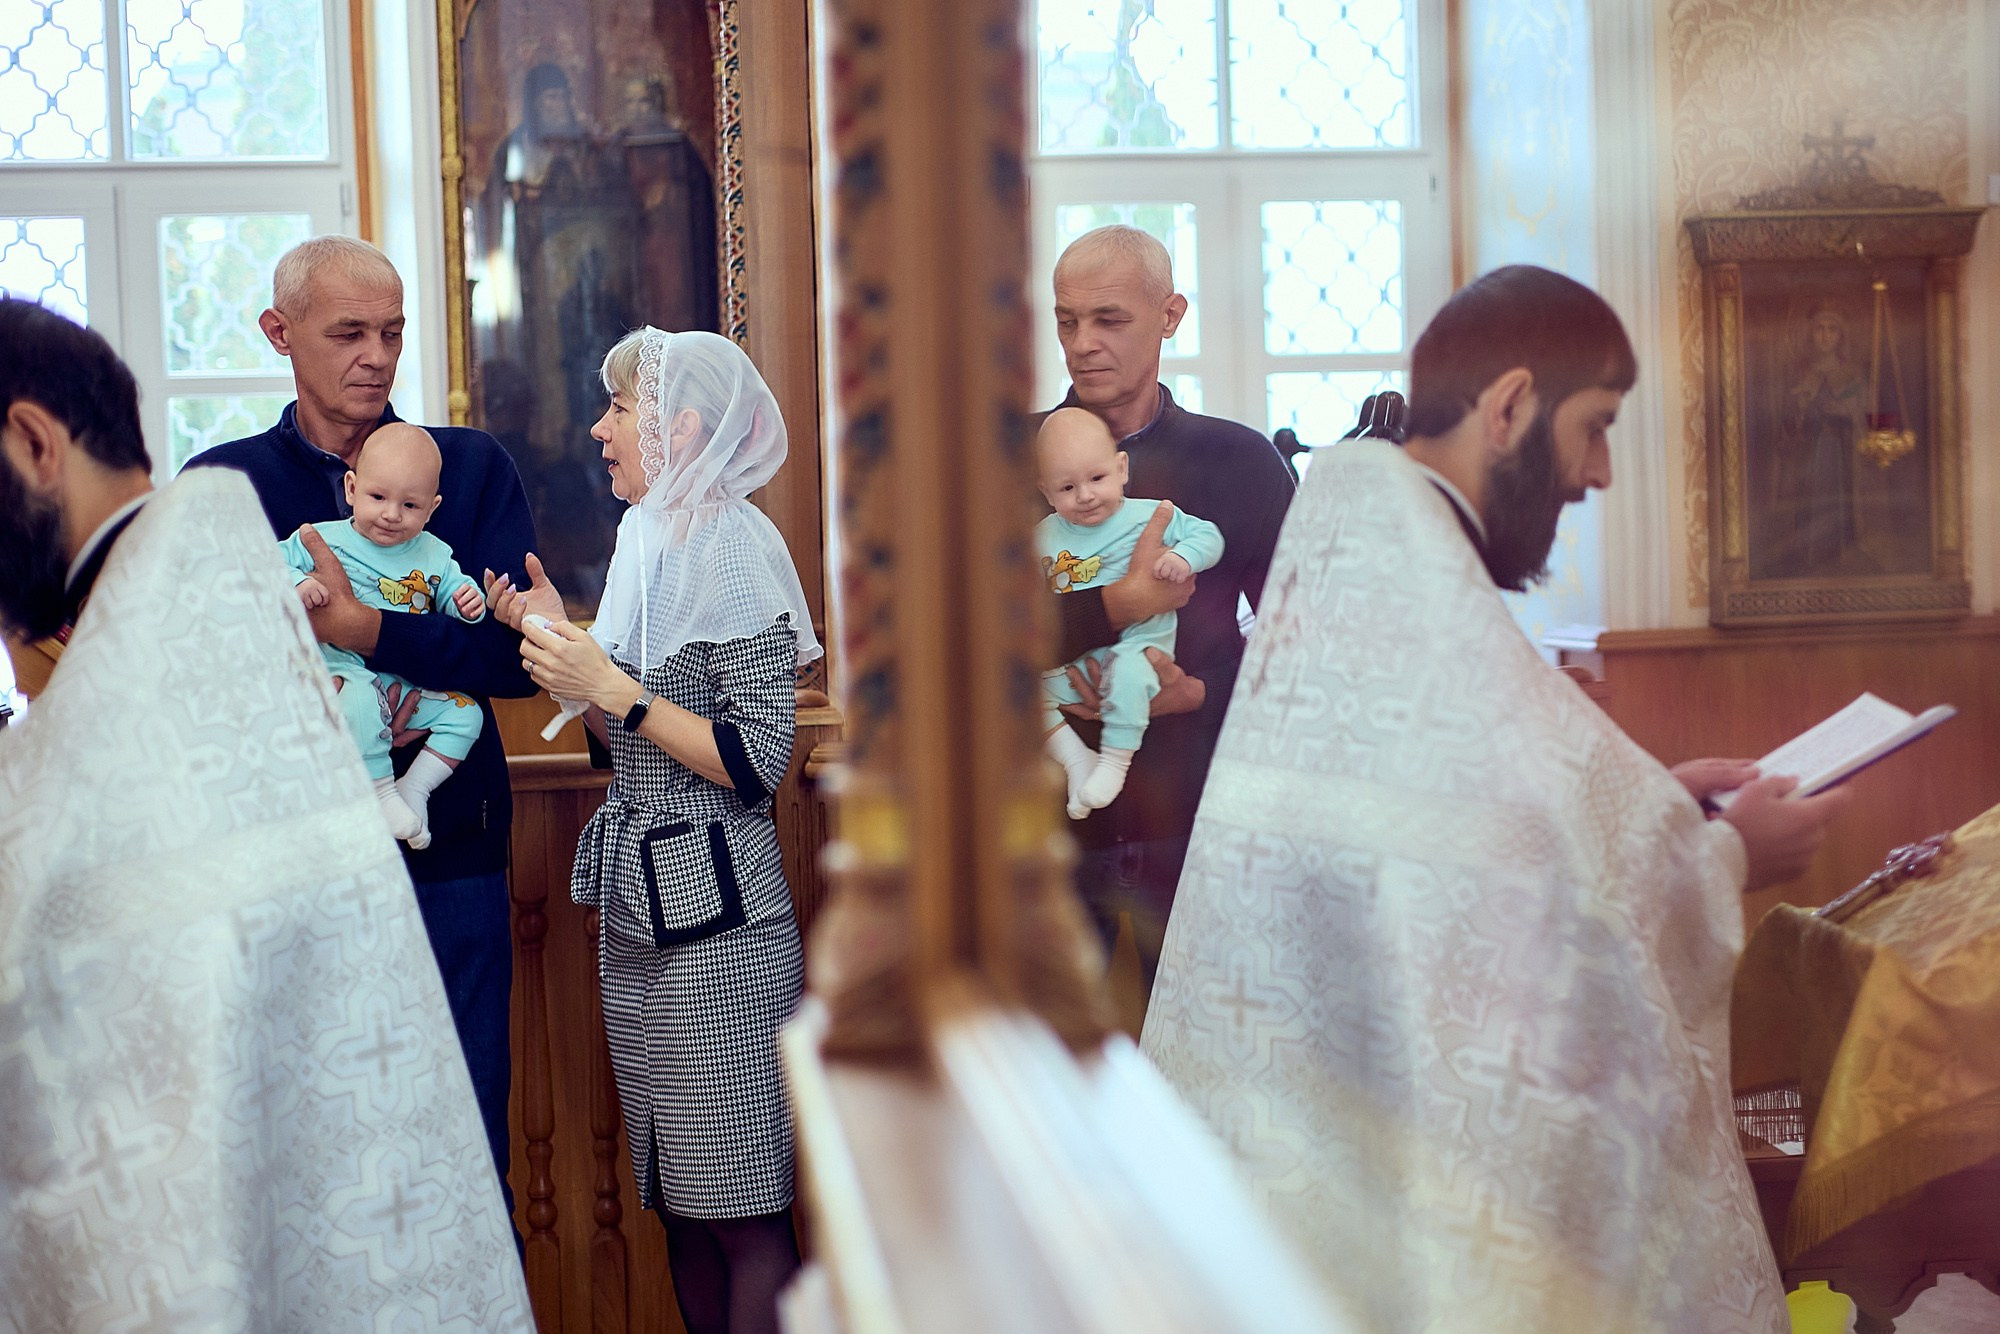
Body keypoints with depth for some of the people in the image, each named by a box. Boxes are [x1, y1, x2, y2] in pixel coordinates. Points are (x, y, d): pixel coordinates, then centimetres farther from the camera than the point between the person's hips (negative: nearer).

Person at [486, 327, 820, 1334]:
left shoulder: (732, 546, -11)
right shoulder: (650, 543, 15)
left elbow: (758, 762, -17)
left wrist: (612, 688, -16)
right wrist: (558, 643, 7)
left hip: (715, 918, -9)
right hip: (637, 911, 9)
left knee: (743, 1212, -3)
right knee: (679, 1203, 14)